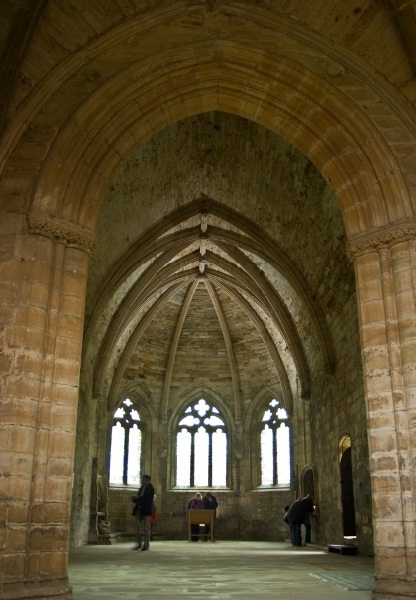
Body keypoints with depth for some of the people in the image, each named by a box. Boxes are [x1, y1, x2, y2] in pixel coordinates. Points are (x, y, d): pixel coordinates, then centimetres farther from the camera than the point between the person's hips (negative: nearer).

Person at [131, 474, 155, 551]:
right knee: (138, 527, 5)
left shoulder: (150, 488, -5)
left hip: (146, 510, -7)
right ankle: (139, 544, 12)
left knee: (146, 528, -2)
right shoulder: (141, 488, 16)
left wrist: (138, 498, -17)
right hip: (139, 509, 7)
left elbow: (148, 499, -16)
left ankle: (146, 545, 2)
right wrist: (135, 498, -1)